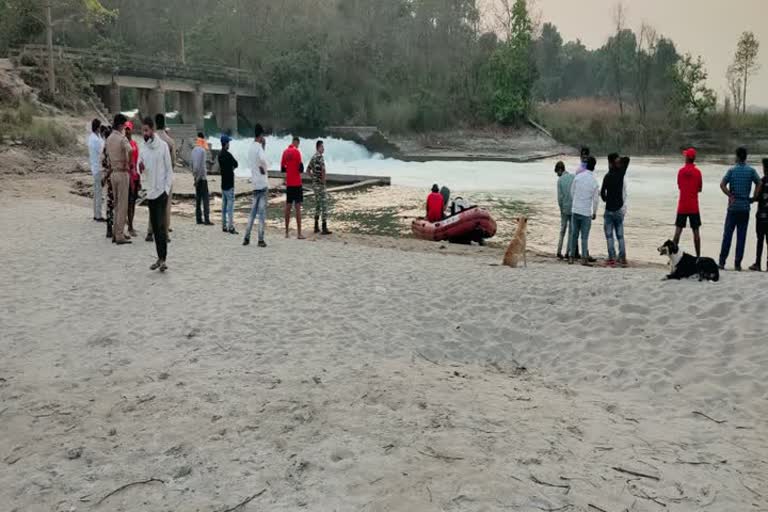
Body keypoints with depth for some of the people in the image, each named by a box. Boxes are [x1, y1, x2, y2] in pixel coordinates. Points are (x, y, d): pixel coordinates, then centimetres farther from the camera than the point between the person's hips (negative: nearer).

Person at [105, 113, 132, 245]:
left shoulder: (109, 139, 10)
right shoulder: (122, 138, -15)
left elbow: (108, 156, 17)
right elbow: (129, 151, -32)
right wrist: (128, 164, -17)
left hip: (113, 173, 8)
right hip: (122, 173, -8)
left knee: (117, 204, 16)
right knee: (123, 205, -3)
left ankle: (116, 232, 20)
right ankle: (119, 235, -2)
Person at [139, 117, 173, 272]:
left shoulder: (163, 145, -7)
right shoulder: (144, 147, 11)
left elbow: (169, 169, -6)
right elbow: (144, 170, 14)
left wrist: (167, 188, -13)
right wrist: (141, 166, -9)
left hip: (161, 191, -6)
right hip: (150, 191, 6)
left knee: (161, 225, -12)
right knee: (155, 226, 9)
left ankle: (163, 259, -12)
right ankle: (159, 257, 16)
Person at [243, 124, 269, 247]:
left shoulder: (251, 149, 13)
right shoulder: (259, 147, -13)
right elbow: (262, 159, -33)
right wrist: (265, 169, -14)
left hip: (255, 184, 7)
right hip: (262, 184, -7)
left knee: (253, 211, 13)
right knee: (262, 212, -4)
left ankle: (247, 238, 13)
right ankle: (261, 239, -3)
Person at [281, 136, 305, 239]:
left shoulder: (285, 152, 7)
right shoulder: (297, 151, -11)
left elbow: (282, 168, 13)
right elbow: (301, 168, -14)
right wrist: (301, 170, 6)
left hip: (288, 183, 6)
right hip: (297, 183, -6)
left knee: (288, 206, 11)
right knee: (298, 207, -6)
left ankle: (287, 231, 15)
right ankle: (299, 233, -8)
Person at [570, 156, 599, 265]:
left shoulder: (578, 176, -4)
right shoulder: (594, 181, -9)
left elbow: (572, 192, 6)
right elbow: (595, 199, -5)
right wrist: (594, 213, 8)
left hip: (575, 210, 3)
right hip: (586, 212, -2)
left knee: (574, 234, 11)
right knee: (585, 236, 4)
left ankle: (571, 257, 14)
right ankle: (584, 258, 5)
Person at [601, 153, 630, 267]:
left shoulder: (608, 176, -13)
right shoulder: (621, 173, -1)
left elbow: (602, 191, -9)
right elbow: (627, 159, 14)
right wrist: (620, 160, -1)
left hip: (609, 210, -4)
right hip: (620, 209, 4)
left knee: (609, 235, 1)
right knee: (620, 235, 11)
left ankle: (612, 259, -5)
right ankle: (623, 258, 9)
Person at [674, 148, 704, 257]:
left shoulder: (681, 171, -1)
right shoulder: (697, 171, -5)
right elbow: (700, 189, 3)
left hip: (682, 206, 1)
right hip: (694, 207, -1)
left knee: (678, 230, 6)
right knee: (696, 231, 2)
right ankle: (698, 256, 3)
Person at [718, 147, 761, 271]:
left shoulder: (732, 170, -2)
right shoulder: (751, 171, 1)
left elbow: (722, 184, -15)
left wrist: (731, 196, -8)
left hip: (733, 206, -1)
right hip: (745, 207, 1)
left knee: (727, 235, 5)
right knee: (741, 236, 5)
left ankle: (722, 262, 5)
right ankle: (738, 264, 5)